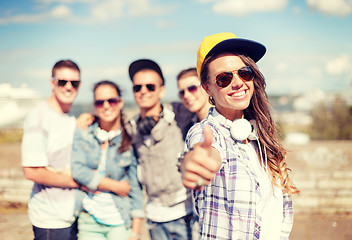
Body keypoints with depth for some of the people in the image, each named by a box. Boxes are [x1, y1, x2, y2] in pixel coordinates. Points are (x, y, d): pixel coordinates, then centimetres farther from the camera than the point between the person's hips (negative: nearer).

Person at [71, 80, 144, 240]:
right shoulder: (83, 134, 4)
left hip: (120, 221, 0)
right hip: (89, 220, 1)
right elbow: (77, 170, -8)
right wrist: (116, 186, -7)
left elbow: (135, 186, 4)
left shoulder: (130, 141, 2)